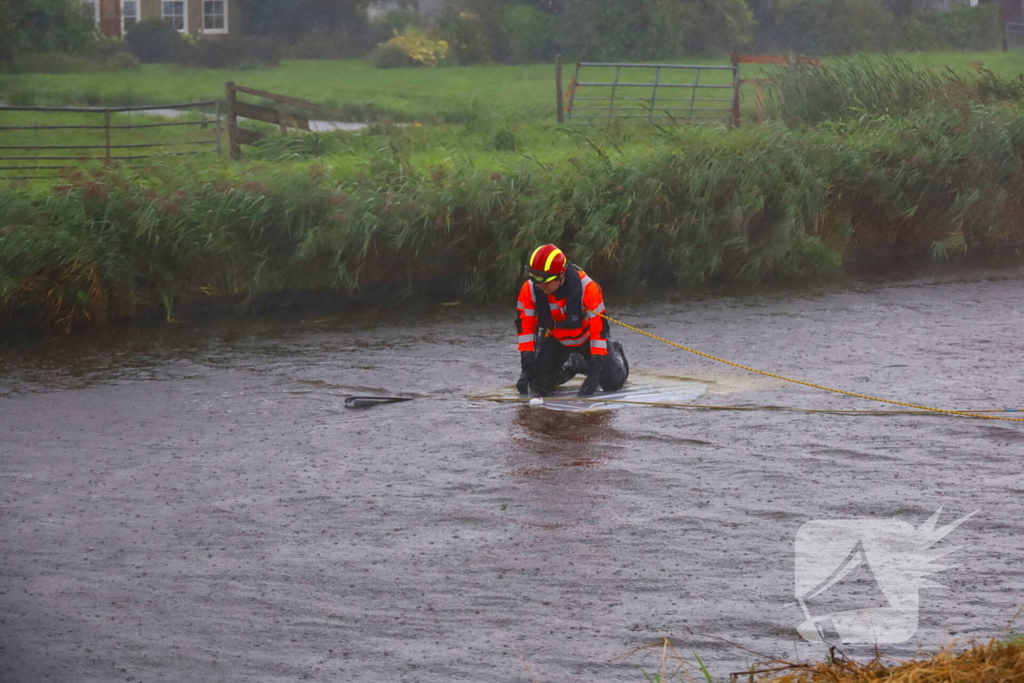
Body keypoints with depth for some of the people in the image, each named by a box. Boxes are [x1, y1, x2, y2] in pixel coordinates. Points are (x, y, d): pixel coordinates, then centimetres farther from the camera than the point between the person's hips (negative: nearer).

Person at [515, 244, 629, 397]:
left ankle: (615, 355, 32)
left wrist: (595, 371, -34)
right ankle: (572, 366, 24)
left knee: (612, 382, -7)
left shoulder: (587, 287, -35)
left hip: (586, 338, -2)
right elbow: (525, 326, -20)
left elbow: (599, 328, -32)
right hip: (554, 340, 2)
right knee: (540, 385, -10)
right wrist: (527, 367, -26)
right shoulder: (530, 289, -27)